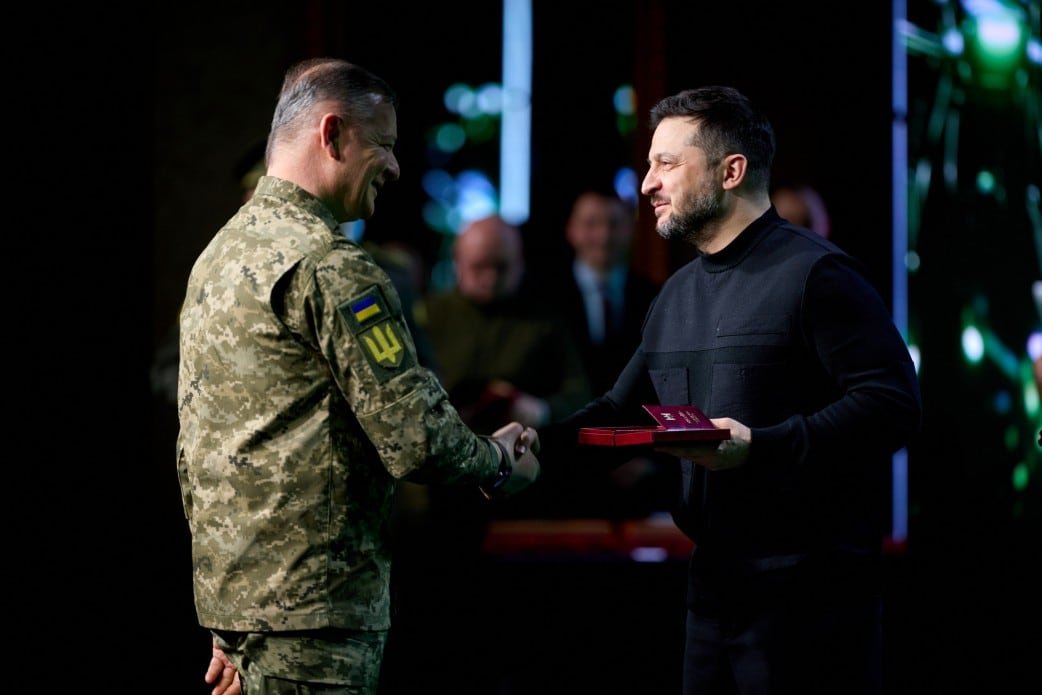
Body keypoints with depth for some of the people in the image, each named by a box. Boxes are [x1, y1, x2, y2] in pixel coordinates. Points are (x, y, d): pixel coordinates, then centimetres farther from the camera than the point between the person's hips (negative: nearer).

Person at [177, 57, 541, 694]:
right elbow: (417, 439, -17)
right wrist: (500, 463, 4)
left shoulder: (219, 253, 16)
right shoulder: (330, 265, -14)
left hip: (231, 588, 9)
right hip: (310, 603, -9)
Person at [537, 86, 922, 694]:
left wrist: (761, 448, -25)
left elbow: (894, 404, -18)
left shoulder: (814, 273, -10)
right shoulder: (679, 292, 18)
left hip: (808, 589, -8)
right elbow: (622, 411, 21)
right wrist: (541, 445, 1)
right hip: (714, 579, 8)